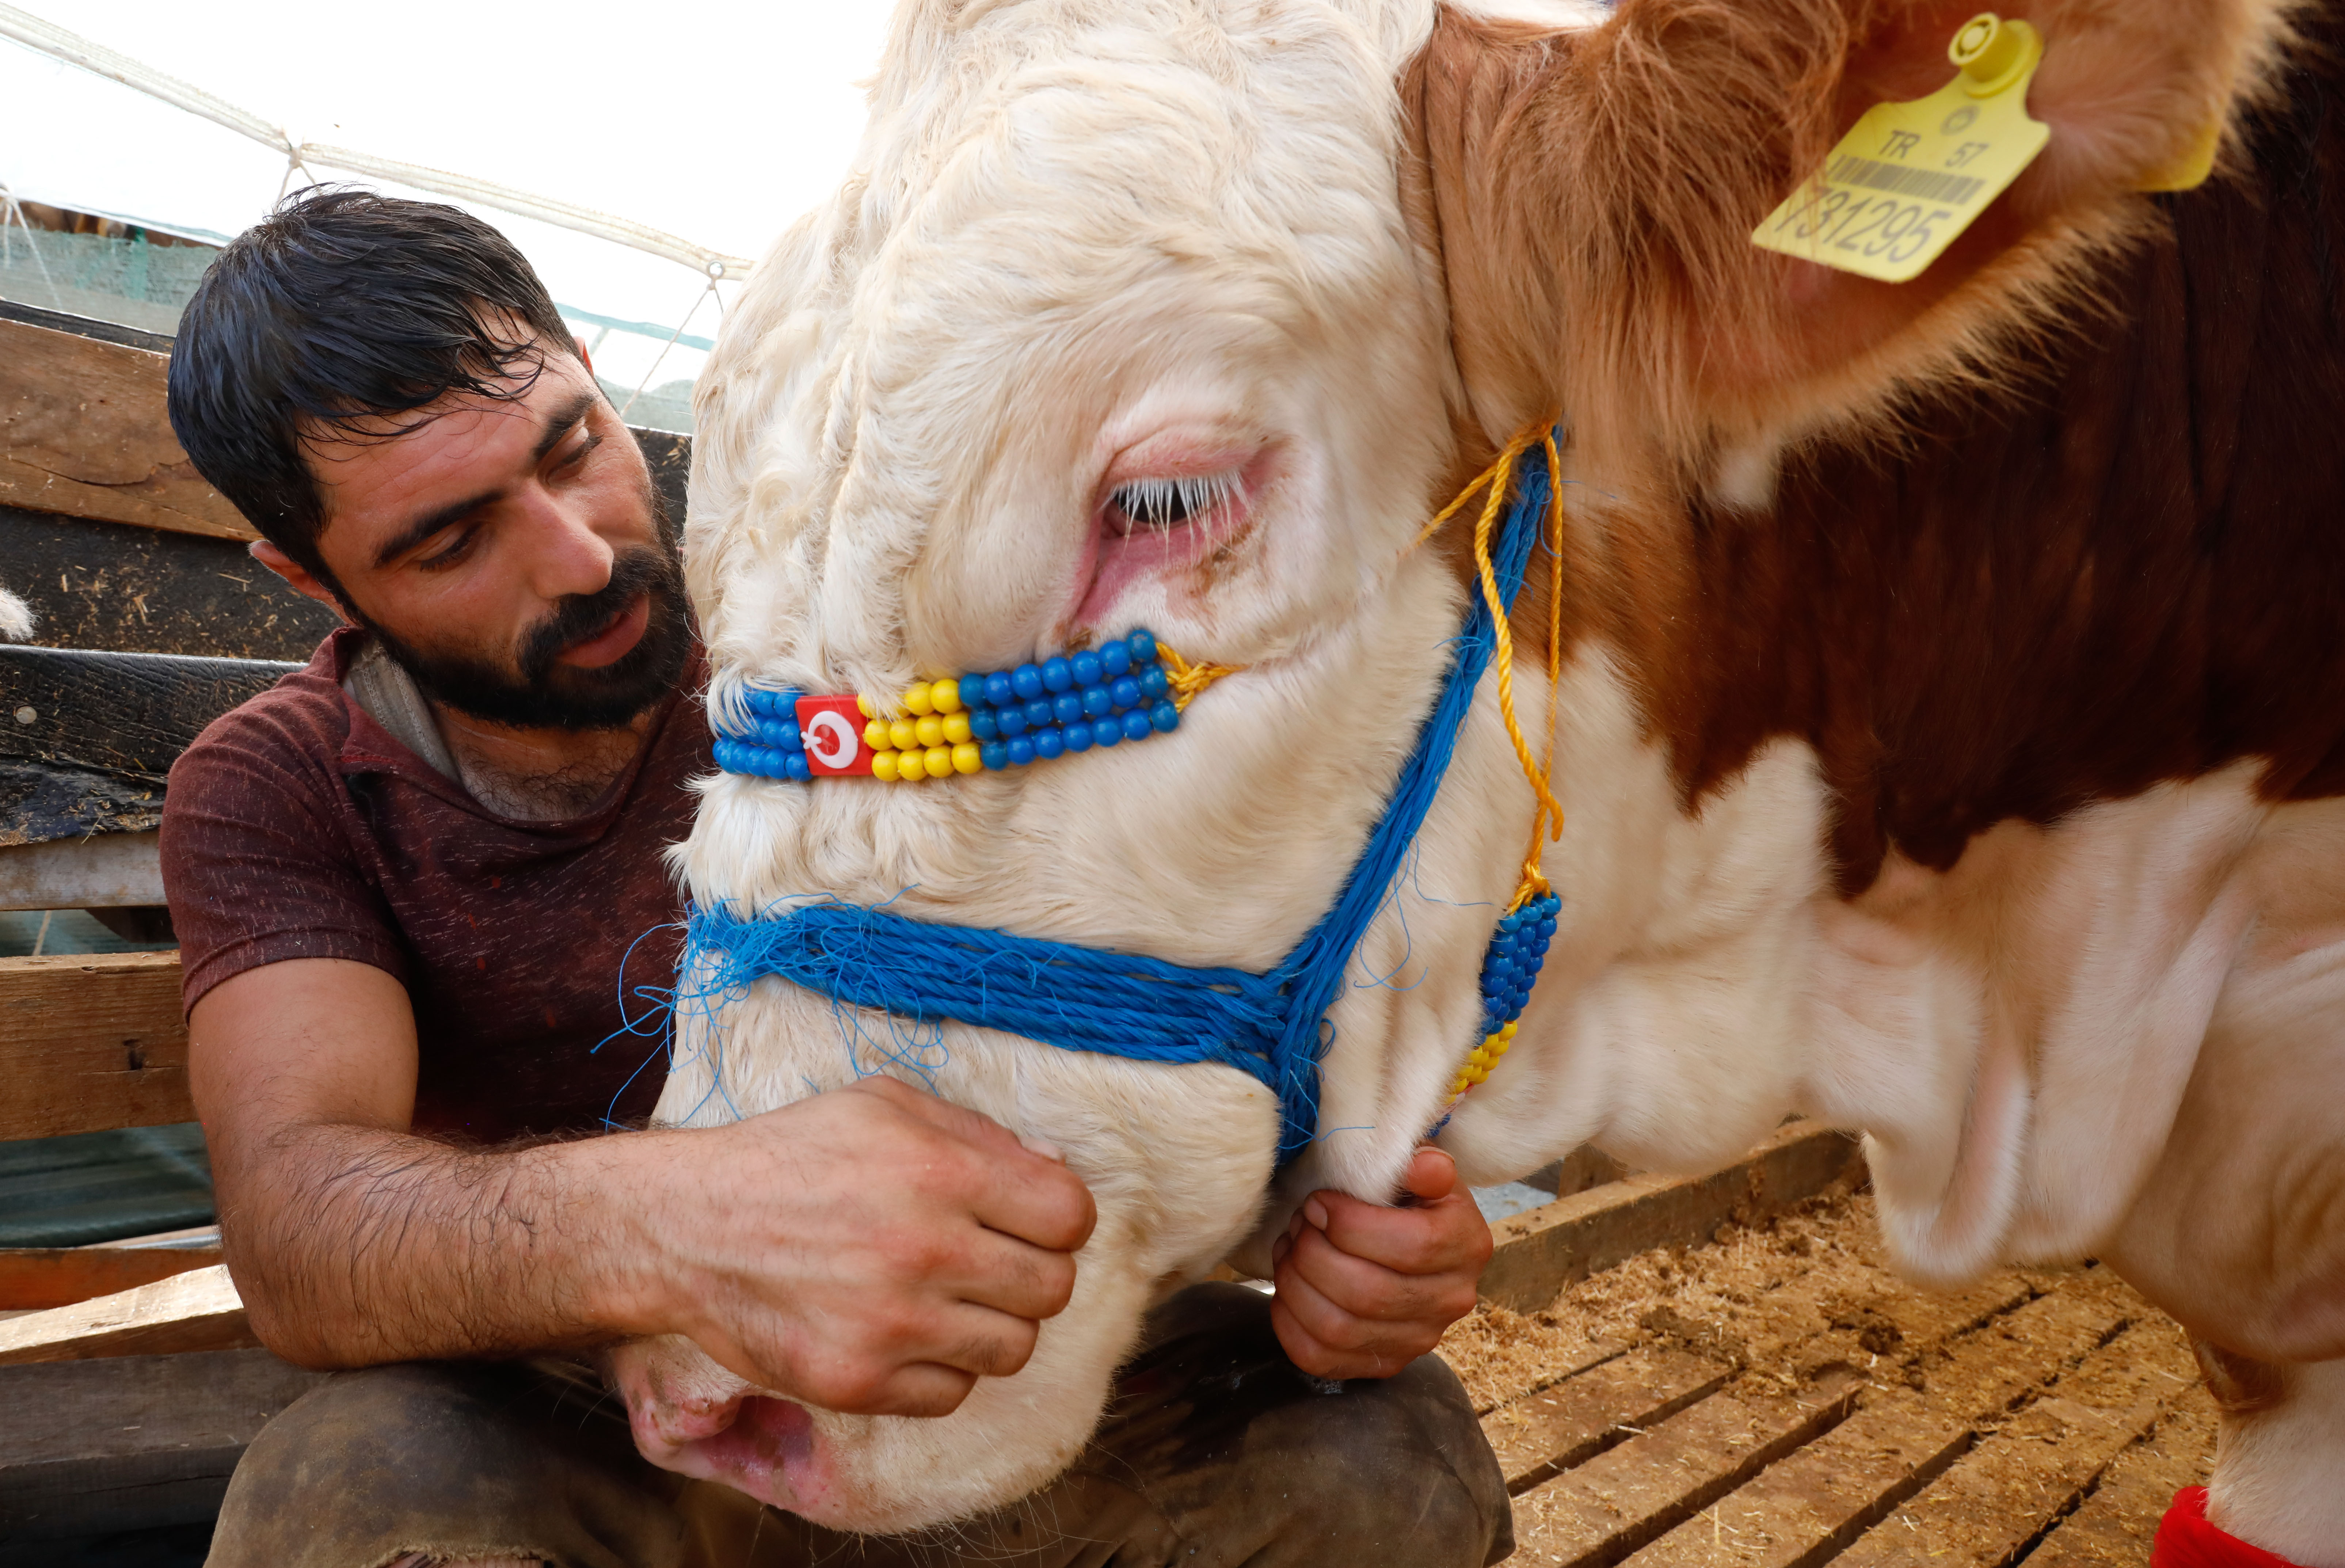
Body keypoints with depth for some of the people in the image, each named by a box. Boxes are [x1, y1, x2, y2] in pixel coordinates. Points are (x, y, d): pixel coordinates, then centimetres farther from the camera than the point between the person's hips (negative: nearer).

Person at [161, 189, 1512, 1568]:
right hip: (576, 1438, 0)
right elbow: (290, 1223, -24)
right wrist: (654, 1225, -47)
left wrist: (1343, 1177, -29)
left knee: (1390, 1452, -22)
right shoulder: (268, 795, -5)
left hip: (963, 1367, 1)